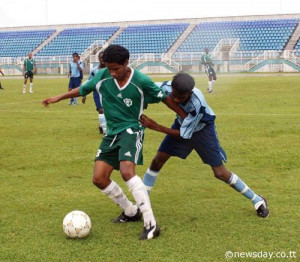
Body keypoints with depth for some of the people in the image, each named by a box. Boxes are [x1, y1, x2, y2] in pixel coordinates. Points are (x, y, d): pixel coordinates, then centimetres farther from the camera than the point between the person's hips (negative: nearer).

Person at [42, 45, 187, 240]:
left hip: (131, 130, -6)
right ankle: (131, 212, 20)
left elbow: (165, 98, -2)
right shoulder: (102, 76, -5)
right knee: (99, 178, 0)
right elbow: (82, 90, 13)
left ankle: (151, 224, -25)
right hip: (112, 133, 6)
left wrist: (187, 118, 3)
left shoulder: (141, 81, -14)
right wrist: (57, 98, 21)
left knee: (127, 172, -29)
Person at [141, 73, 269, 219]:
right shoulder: (166, 88, -29)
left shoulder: (197, 103, -41)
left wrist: (157, 127, -33)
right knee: (157, 161, -3)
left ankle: (258, 201, 14)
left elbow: (184, 135, -31)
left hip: (203, 128, -5)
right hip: (182, 124, 5)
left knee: (220, 173, -4)